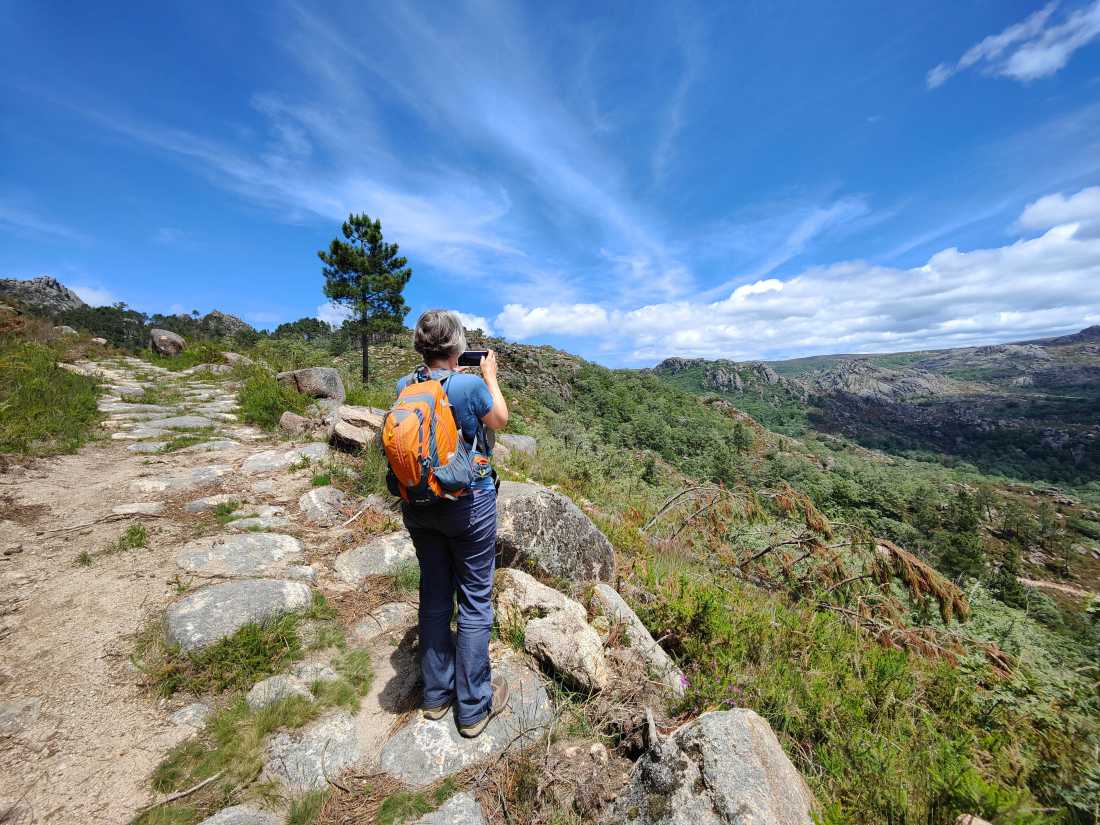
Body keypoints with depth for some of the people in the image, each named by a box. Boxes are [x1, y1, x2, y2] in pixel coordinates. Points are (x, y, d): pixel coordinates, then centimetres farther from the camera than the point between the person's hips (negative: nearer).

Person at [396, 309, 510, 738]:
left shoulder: (404, 386, -5)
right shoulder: (471, 385, -19)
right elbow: (501, 420, -1)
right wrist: (490, 376, 9)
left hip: (418, 506, 5)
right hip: (468, 505, -5)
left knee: (434, 596, 20)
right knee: (475, 601, 12)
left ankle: (436, 695, 39)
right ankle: (473, 706, 29)